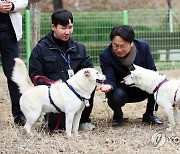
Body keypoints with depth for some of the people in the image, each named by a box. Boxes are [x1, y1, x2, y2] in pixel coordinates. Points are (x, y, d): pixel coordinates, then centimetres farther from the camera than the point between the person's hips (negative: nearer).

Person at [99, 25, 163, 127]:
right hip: (122, 90, -2)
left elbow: (152, 71, -8)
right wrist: (108, 86, -49)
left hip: (142, 90, 2)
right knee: (116, 95, -37)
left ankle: (149, 115, -2)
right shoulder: (105, 56, -18)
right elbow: (110, 79, -24)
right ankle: (118, 116, 0)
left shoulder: (143, 47, -13)